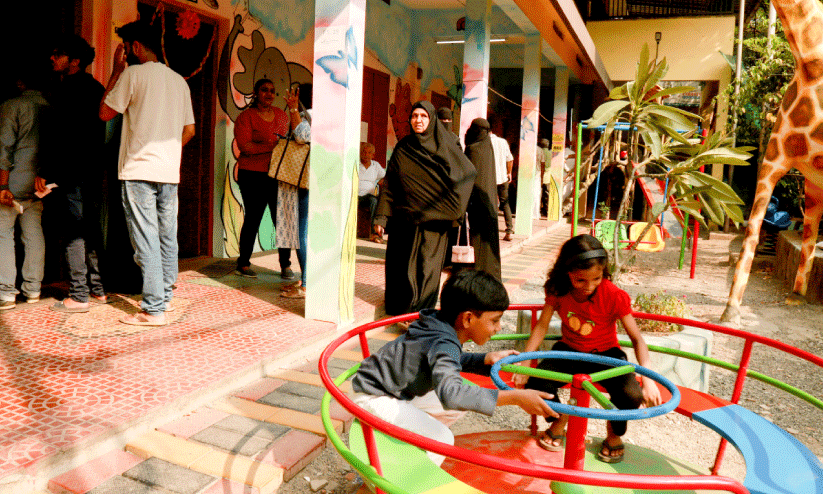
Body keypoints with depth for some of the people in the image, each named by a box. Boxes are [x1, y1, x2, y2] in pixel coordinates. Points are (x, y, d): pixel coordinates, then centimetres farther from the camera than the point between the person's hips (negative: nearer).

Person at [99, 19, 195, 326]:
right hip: (170, 172, 6)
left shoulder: (133, 73, -6)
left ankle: (153, 310, -5)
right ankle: (164, 297, 22)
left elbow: (105, 113, 1)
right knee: (167, 237, 13)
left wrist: (116, 71, 7)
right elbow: (189, 129, 15)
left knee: (146, 240, -6)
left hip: (138, 171, -6)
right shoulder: (179, 80, 12)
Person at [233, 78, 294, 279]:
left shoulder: (282, 115, 16)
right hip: (253, 175, -4)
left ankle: (286, 265, 7)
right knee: (252, 219, 0)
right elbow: (245, 146, -14)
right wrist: (274, 146, -18)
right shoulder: (245, 117, -1)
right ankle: (243, 264, 15)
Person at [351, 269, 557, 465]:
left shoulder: (441, 328, -3)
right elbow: (450, 393, -49)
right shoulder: (444, 344, -31)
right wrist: (515, 397, -48)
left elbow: (450, 361, 19)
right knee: (441, 439, -21)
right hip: (373, 398, -10)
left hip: (398, 391, 10)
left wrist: (486, 359, 4)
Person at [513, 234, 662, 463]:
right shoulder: (558, 289, -15)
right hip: (569, 350, 2)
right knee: (535, 386, -25)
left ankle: (613, 432, 9)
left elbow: (637, 338, -19)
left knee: (632, 396, -28)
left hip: (605, 354, -1)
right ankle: (560, 418, 12)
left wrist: (648, 379, -31)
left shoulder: (614, 296, -22)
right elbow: (542, 326, -9)